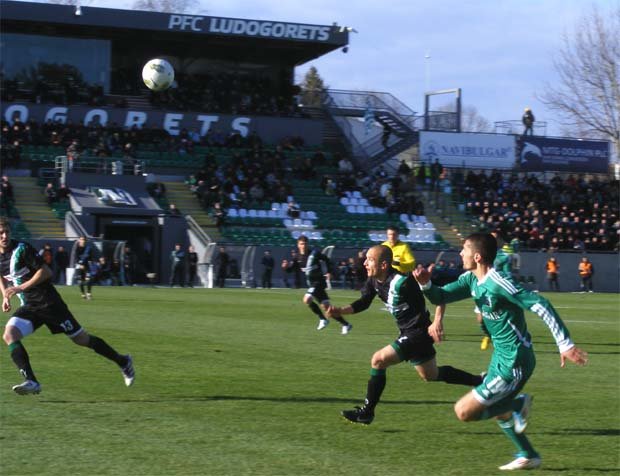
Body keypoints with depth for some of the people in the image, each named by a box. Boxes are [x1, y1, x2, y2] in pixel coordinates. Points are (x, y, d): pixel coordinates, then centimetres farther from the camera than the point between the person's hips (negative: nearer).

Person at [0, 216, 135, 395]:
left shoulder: (22, 249, -17)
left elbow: (45, 272, -17)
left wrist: (21, 288, -23)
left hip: (48, 303, -6)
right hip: (28, 307, 6)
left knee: (81, 339, 2)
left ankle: (123, 362, 21)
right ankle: (31, 382, -21)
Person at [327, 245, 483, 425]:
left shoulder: (401, 282, -27)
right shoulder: (373, 281, -3)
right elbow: (363, 303, 7)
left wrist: (437, 321, -34)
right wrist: (340, 311, -9)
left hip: (419, 332, -10)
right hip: (408, 332, 10)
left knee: (378, 360, -15)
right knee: (431, 375, 24)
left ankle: (367, 412, -3)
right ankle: (481, 382, 38)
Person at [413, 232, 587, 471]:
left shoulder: (498, 283, -24)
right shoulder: (471, 280, 3)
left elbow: (541, 305, -28)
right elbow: (440, 297, 7)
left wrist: (565, 344, -31)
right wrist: (425, 284, -17)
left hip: (514, 363, -10)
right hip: (501, 356, 10)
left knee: (464, 411, -10)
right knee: (497, 410, 27)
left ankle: (518, 404, 6)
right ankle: (528, 457, 40)